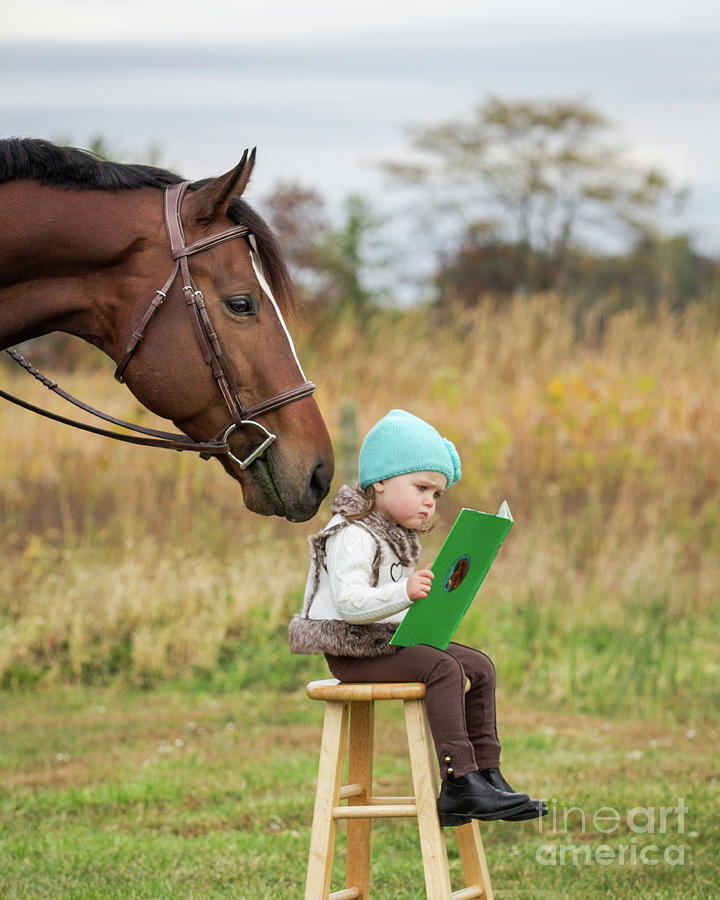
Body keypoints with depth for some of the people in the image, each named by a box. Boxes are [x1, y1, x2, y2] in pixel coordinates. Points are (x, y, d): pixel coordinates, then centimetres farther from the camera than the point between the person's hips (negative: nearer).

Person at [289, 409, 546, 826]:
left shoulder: (398, 537, 18)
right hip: (354, 651, -10)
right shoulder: (351, 536, -16)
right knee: (444, 669, -27)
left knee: (479, 666, 3)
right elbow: (349, 602, -28)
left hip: (393, 641, 10)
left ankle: (486, 775, 3)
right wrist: (404, 592, -39)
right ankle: (460, 781, -29)